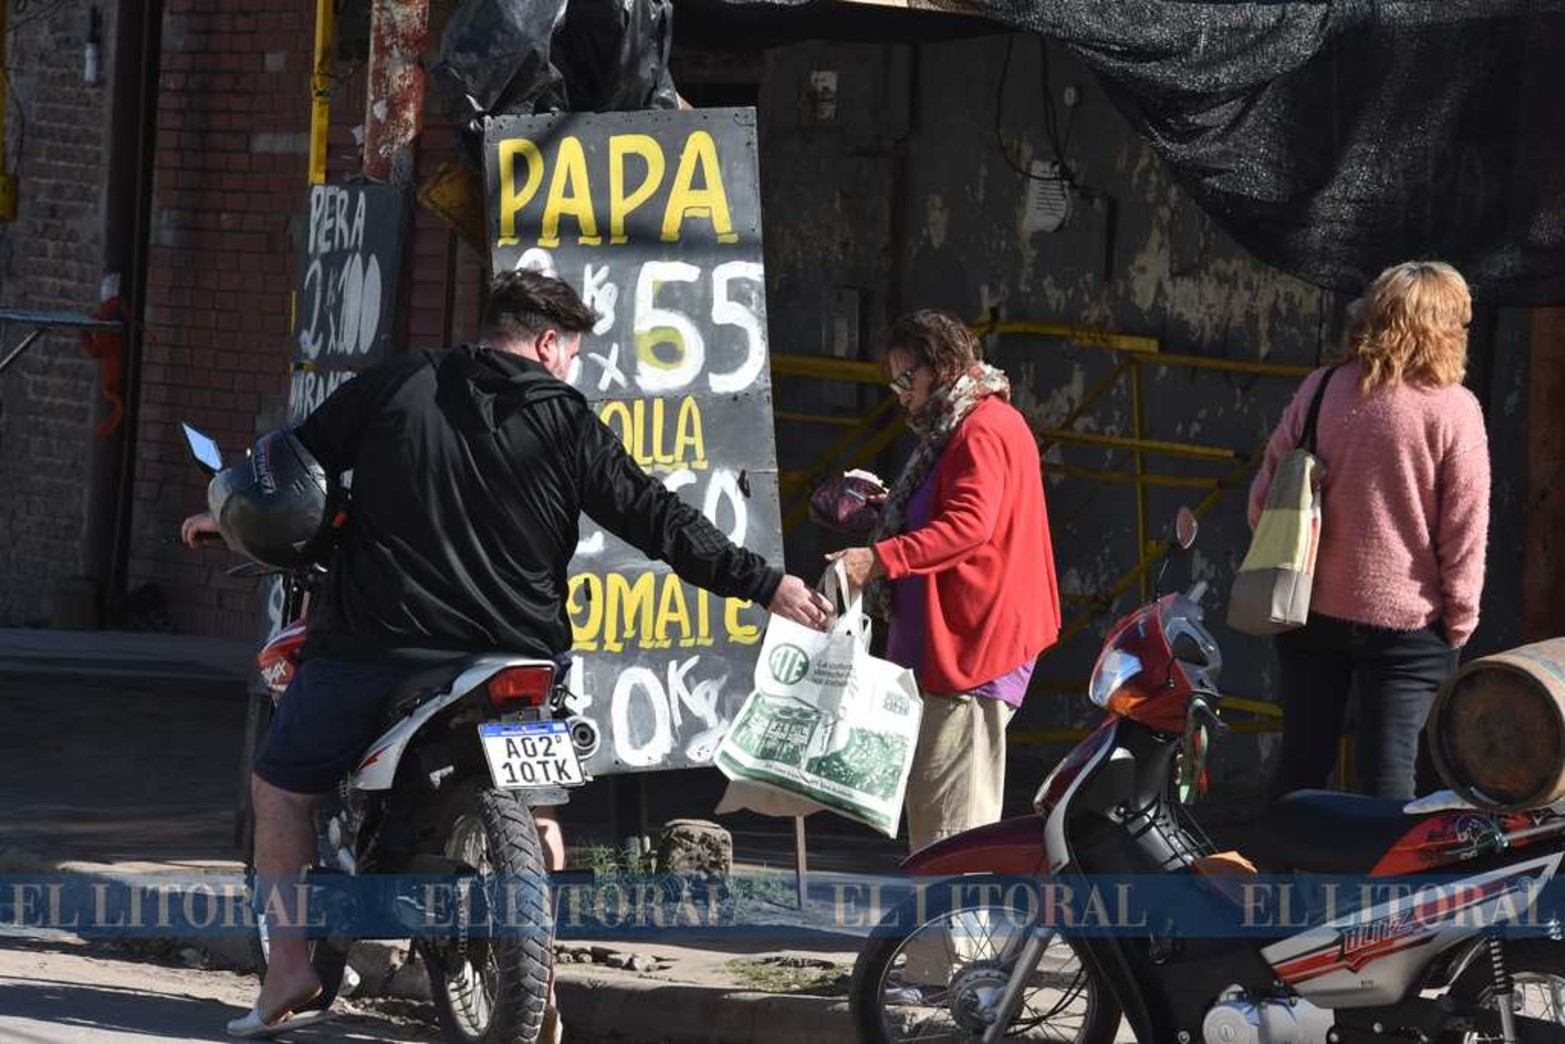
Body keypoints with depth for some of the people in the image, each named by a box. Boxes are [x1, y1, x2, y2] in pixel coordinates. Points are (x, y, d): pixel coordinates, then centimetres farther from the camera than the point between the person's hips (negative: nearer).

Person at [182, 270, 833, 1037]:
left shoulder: (396, 386, 4)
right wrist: (767, 585, 2)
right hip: (516, 653, 1)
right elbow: (656, 520, -3)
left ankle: (289, 967, 3)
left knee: (281, 786, 14)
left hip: (378, 642, -1)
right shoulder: (567, 423, 0)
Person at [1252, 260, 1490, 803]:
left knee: (1302, 758, 14)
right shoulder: (1454, 410, -11)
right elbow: (1464, 530, -9)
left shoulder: (1321, 389, -2)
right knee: (1388, 771, 2)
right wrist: (1459, 620, 2)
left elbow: (1265, 497, 1)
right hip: (1405, 617, -3)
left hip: (1312, 611, 3)